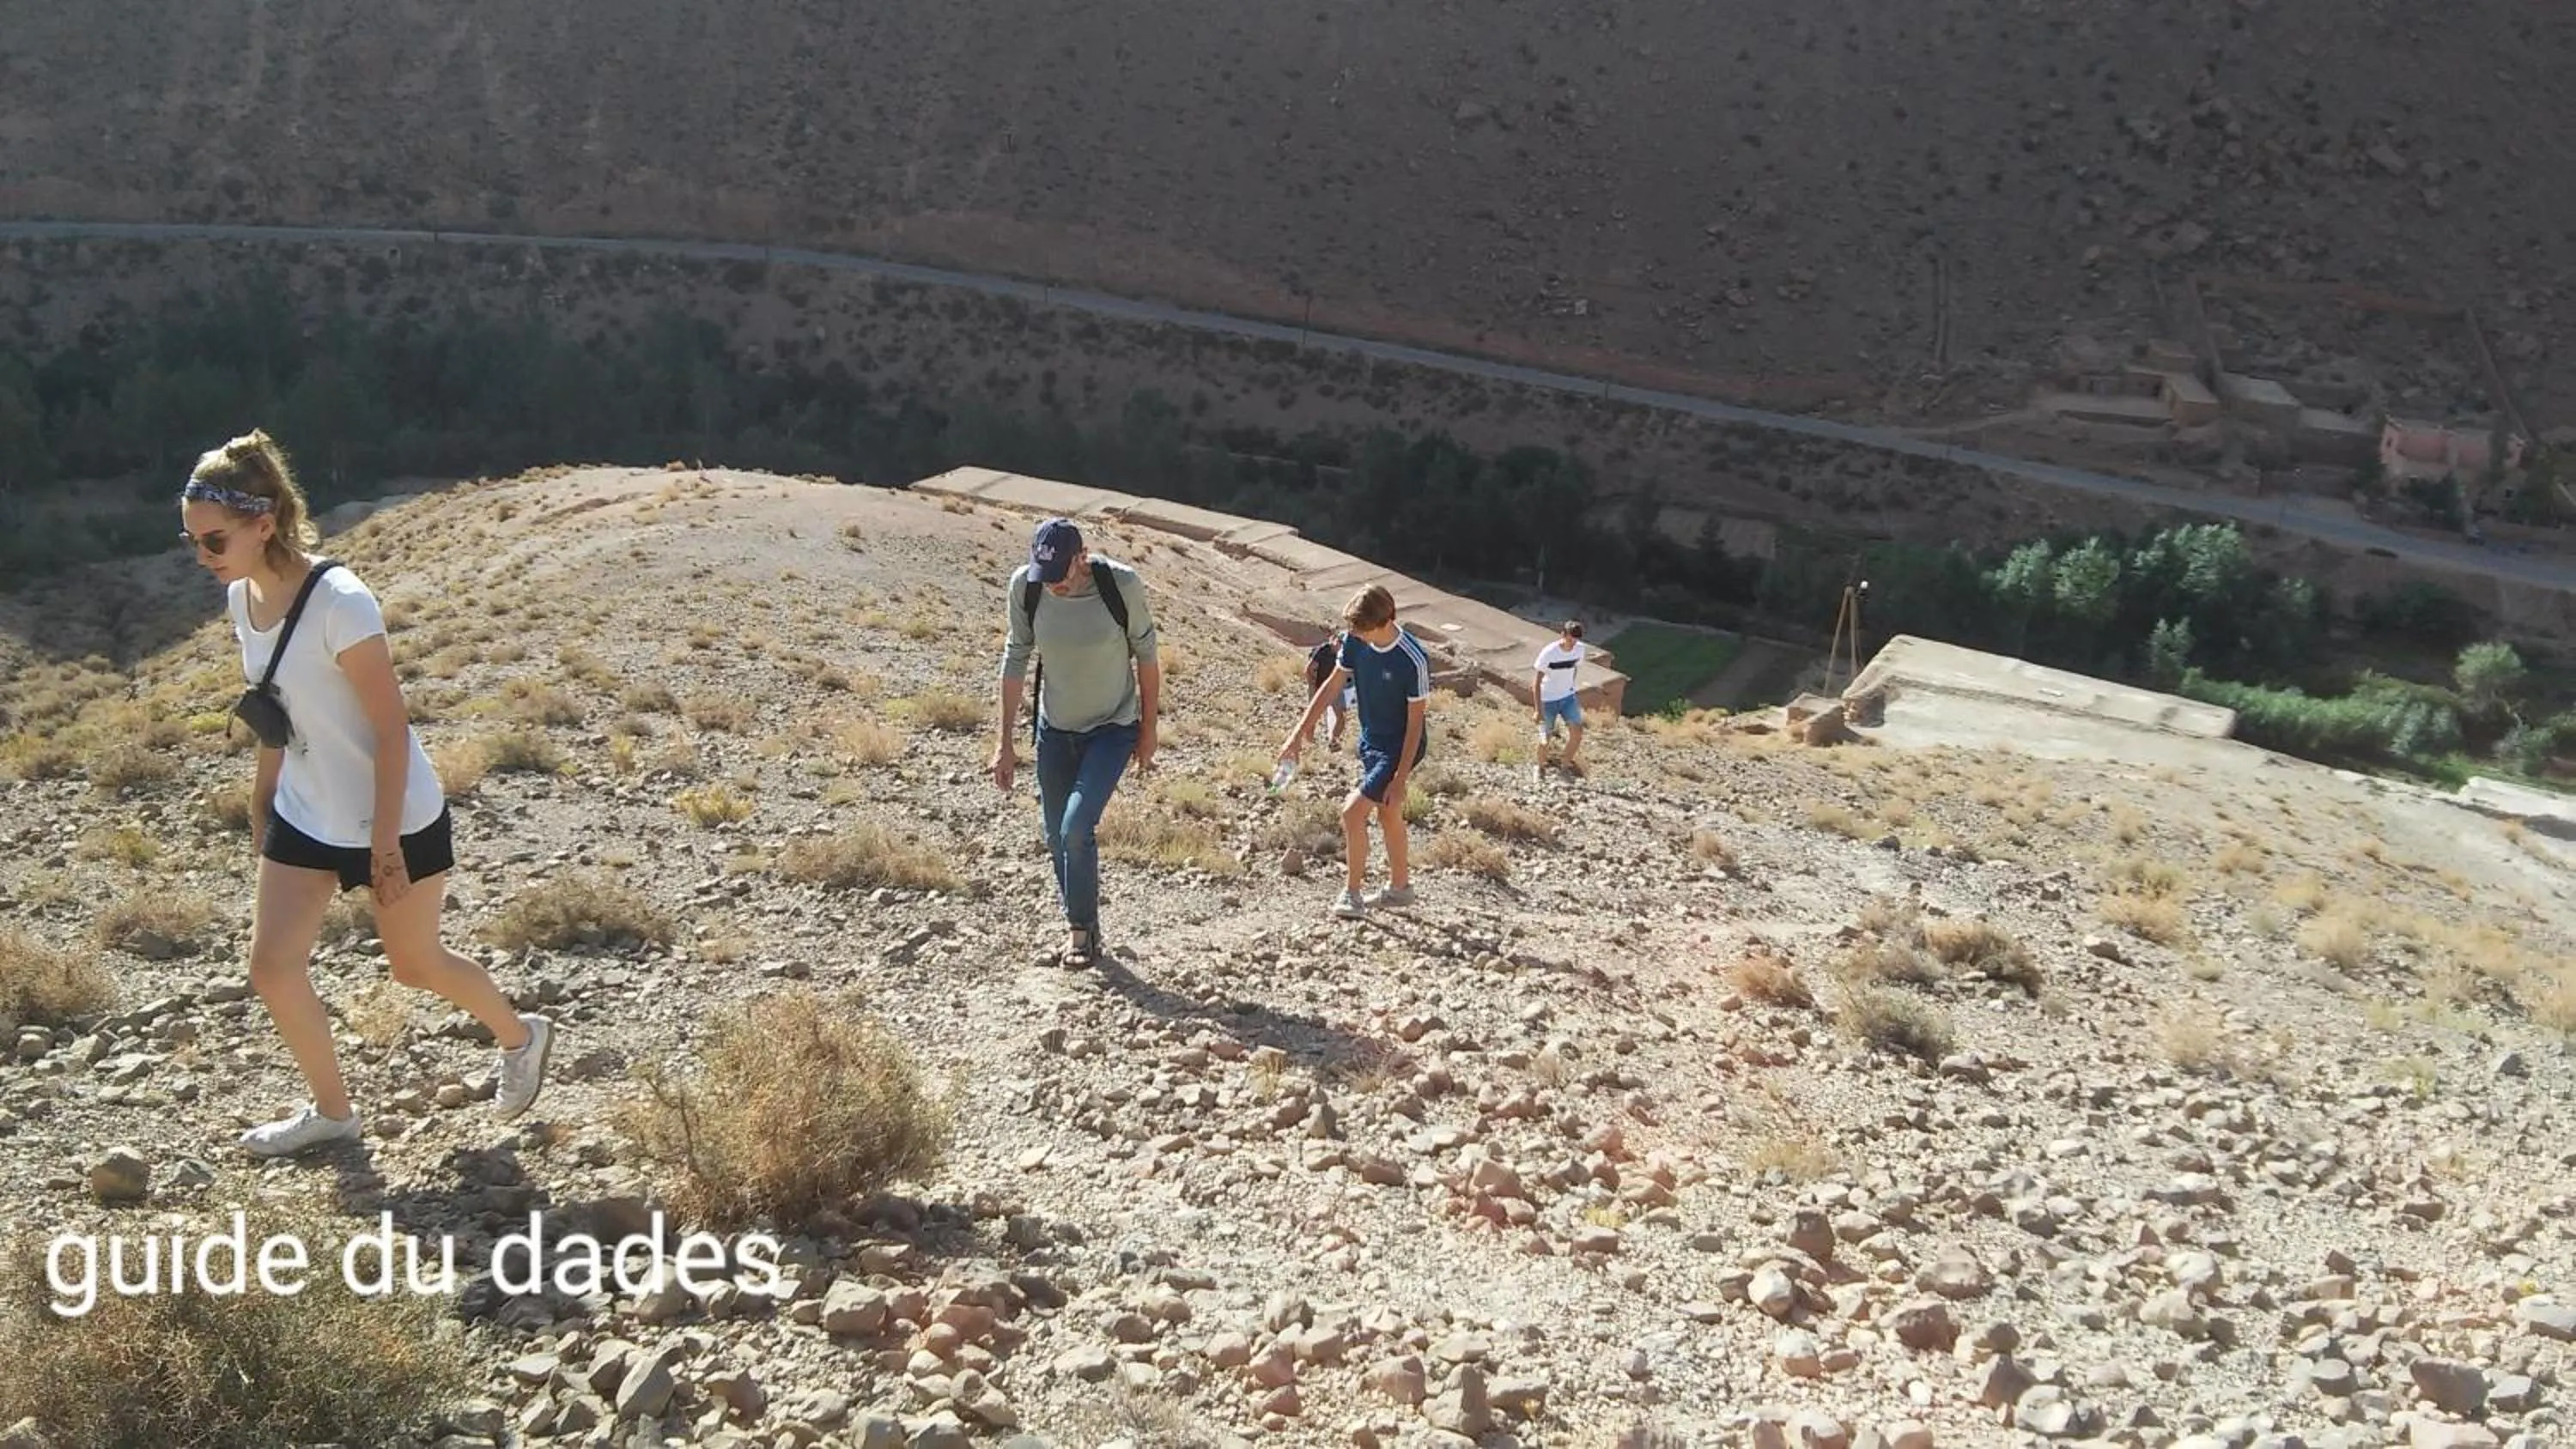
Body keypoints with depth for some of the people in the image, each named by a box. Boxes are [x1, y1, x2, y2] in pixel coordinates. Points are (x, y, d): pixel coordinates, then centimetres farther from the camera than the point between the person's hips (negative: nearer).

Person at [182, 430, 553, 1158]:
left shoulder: (338, 603, -26)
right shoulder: (243, 599, -2)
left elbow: (391, 730, -22)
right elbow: (278, 718, 10)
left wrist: (385, 846, -19)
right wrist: (261, 814, 15)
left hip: (397, 819, -7)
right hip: (305, 817, 7)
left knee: (415, 964, 10)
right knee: (272, 967, 4)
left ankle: (521, 1037, 37)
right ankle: (331, 1110, 24)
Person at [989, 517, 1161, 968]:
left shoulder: (1122, 584, -23)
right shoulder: (1025, 585, -16)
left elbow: (1147, 654, -9)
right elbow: (1016, 658, -4)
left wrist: (1148, 731, -2)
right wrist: (1006, 740, -2)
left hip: (1113, 728, -3)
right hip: (1054, 728, 4)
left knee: (1076, 827, -16)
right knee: (1055, 834, 10)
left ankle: (1081, 929, 5)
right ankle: (1079, 920, 32)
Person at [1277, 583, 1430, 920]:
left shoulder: (1413, 661, -28)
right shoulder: (1355, 641, -10)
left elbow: (1416, 721, -21)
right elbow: (1332, 685, 1)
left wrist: (1400, 779, -21)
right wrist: (1299, 734, -1)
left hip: (1400, 747, -7)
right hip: (1371, 741, 7)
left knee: (1353, 810, -14)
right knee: (1387, 814, 19)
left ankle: (1351, 893, 0)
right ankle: (1399, 886, 35)